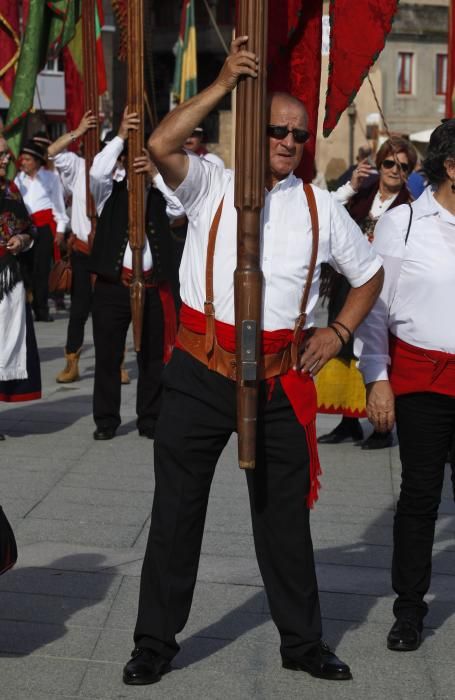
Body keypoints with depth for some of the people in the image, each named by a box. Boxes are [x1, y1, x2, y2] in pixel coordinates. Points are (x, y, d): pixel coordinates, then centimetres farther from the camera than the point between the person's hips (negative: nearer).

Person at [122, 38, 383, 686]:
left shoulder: (319, 207, 8)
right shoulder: (211, 186, 0)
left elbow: (369, 272, 19)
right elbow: (161, 146, -19)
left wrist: (338, 331, 6)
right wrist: (223, 85, -19)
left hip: (280, 378, 2)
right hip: (201, 371, -2)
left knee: (285, 516, 13)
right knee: (176, 510, 6)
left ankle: (302, 642, 29)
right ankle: (155, 642, 21)